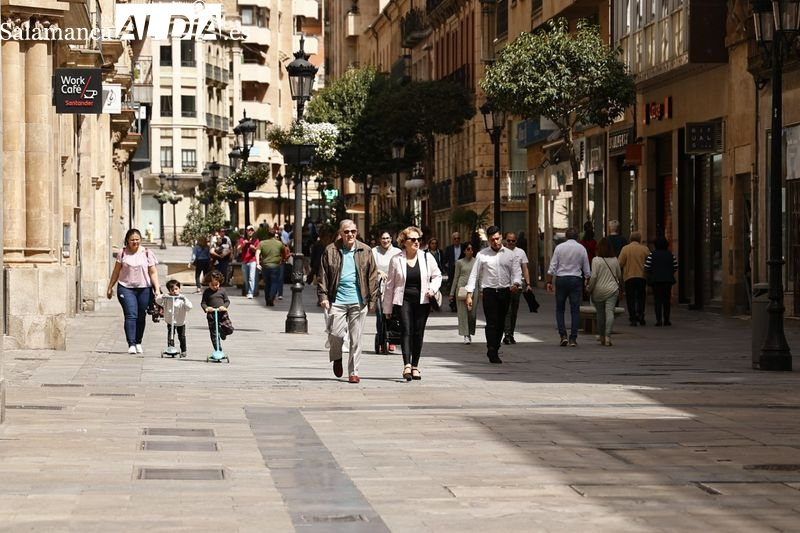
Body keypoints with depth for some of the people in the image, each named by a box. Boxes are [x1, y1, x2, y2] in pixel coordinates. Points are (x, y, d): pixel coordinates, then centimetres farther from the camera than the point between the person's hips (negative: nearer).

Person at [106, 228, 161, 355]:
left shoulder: (147, 253, 3)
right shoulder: (123, 253, 4)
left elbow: (153, 272, 2)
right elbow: (116, 272, 11)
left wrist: (157, 288, -7)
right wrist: (110, 287, 12)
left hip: (144, 289, 1)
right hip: (126, 288, -1)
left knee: (141, 317, 8)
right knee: (131, 316, -13)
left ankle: (138, 343, 24)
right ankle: (131, 345, -17)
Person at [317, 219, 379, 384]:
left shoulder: (365, 251, 7)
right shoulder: (331, 251, 5)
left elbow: (372, 276, 9)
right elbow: (323, 276, 5)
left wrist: (372, 299, 4)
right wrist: (323, 296, -4)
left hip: (358, 302, 1)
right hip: (337, 300, -1)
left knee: (356, 339, 2)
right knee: (335, 334, -5)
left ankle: (353, 372, 10)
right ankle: (336, 358, 27)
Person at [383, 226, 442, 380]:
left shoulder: (427, 257, 5)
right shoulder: (396, 260, 2)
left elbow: (437, 275, 15)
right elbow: (390, 284, 6)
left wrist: (433, 288, -7)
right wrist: (387, 308, 7)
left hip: (422, 301, 2)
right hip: (403, 301, -2)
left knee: (418, 334, 5)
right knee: (406, 331, -16)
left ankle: (415, 366, 16)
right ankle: (407, 365, -26)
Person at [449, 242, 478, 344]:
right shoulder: (459, 262, 6)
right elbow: (455, 277, 9)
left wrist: (481, 290, 7)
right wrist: (452, 293, 7)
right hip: (462, 288, -1)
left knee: (472, 312, -1)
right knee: (463, 312, -5)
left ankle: (470, 333, 18)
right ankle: (466, 335, -4)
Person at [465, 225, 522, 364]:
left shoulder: (509, 255, 8)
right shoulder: (482, 255, 3)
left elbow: (516, 271, 4)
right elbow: (474, 274, 4)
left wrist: (516, 283, -19)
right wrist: (469, 294, -2)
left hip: (505, 292, 3)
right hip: (489, 292, -3)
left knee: (500, 323, 8)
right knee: (491, 322, -12)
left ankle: (494, 350, 19)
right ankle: (492, 352, -17)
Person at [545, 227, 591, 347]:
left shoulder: (559, 247, 0)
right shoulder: (581, 249, 3)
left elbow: (552, 267, -3)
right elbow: (587, 270, 6)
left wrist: (549, 282, 3)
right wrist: (587, 280, 21)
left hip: (561, 279, 0)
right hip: (576, 280, 0)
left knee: (560, 309, 10)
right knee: (575, 310, 3)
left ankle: (563, 335, -2)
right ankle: (573, 338, 0)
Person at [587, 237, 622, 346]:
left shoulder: (596, 260, -8)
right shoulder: (615, 260, 4)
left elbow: (593, 277, -11)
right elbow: (619, 275, 14)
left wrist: (589, 288, 2)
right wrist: (618, 284, 33)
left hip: (599, 290, -1)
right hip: (612, 289, 1)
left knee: (600, 313, 10)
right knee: (610, 312, -6)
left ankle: (602, 337, 19)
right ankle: (607, 335, -21)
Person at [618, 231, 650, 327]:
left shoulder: (625, 249, -5)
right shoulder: (645, 249, -1)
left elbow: (620, 263, -7)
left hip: (629, 277, -1)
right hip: (642, 276, 2)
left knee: (630, 298, 3)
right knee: (641, 297, 14)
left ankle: (633, 319, -2)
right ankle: (640, 315, 3)